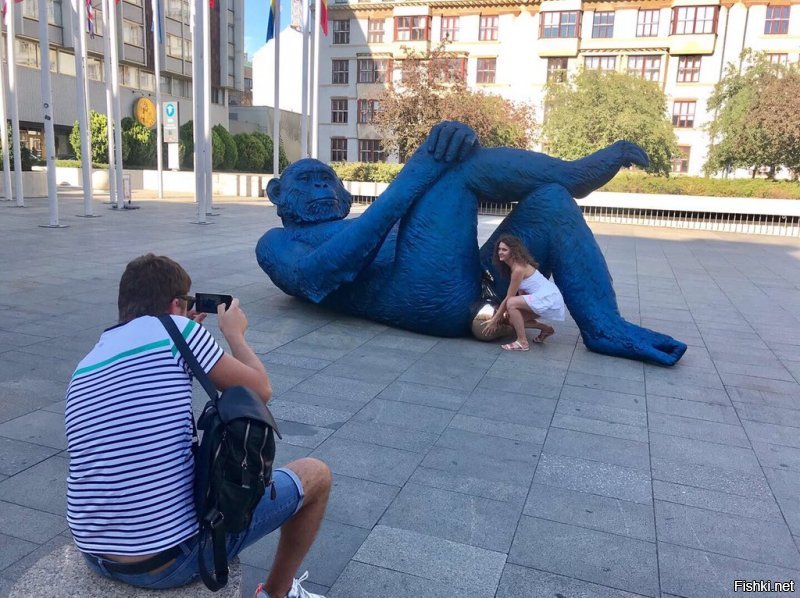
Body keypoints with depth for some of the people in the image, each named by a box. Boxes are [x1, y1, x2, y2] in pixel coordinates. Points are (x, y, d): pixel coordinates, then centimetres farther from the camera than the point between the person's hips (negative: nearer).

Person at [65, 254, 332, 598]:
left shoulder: (85, 364, 10)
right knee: (315, 475, 11)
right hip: (171, 556, -7)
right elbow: (260, 391, -1)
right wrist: (234, 333, 16)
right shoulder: (175, 329, -10)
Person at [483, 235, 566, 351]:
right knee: (514, 319, 6)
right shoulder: (516, 264, 7)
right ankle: (546, 329, 24)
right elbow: (521, 293, 6)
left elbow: (508, 298, -18)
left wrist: (494, 320, -11)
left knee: (512, 303, -24)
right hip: (547, 296, 10)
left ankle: (522, 342, -15)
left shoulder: (518, 269, -22)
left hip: (548, 299, -10)